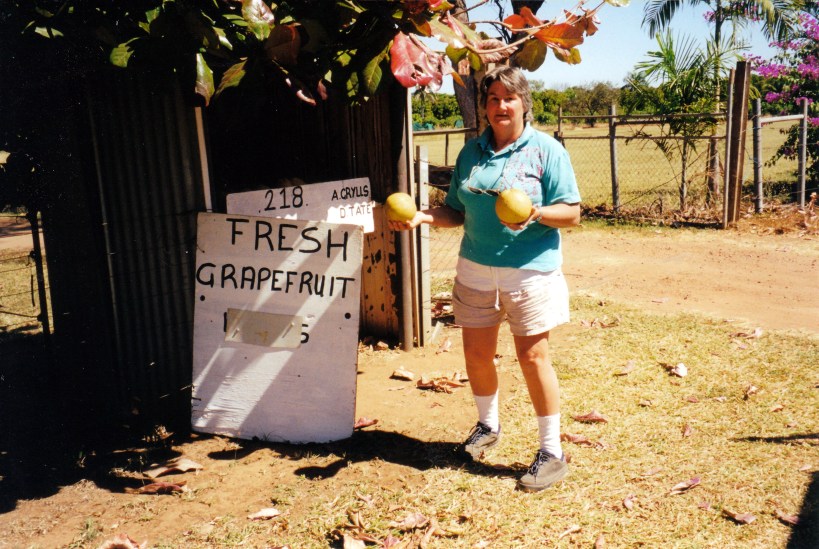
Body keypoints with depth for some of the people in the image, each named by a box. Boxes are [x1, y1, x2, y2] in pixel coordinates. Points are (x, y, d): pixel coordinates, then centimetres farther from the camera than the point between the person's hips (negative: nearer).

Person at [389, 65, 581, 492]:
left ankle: (552, 453, 13)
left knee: (532, 356, -2)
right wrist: (422, 217, -6)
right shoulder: (472, 152, 9)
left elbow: (572, 213, -8)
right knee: (476, 352, 11)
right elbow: (457, 212, 12)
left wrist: (536, 213, -28)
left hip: (530, 270, -5)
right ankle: (487, 426, 38)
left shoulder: (546, 150, -5)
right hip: (476, 268, 5)